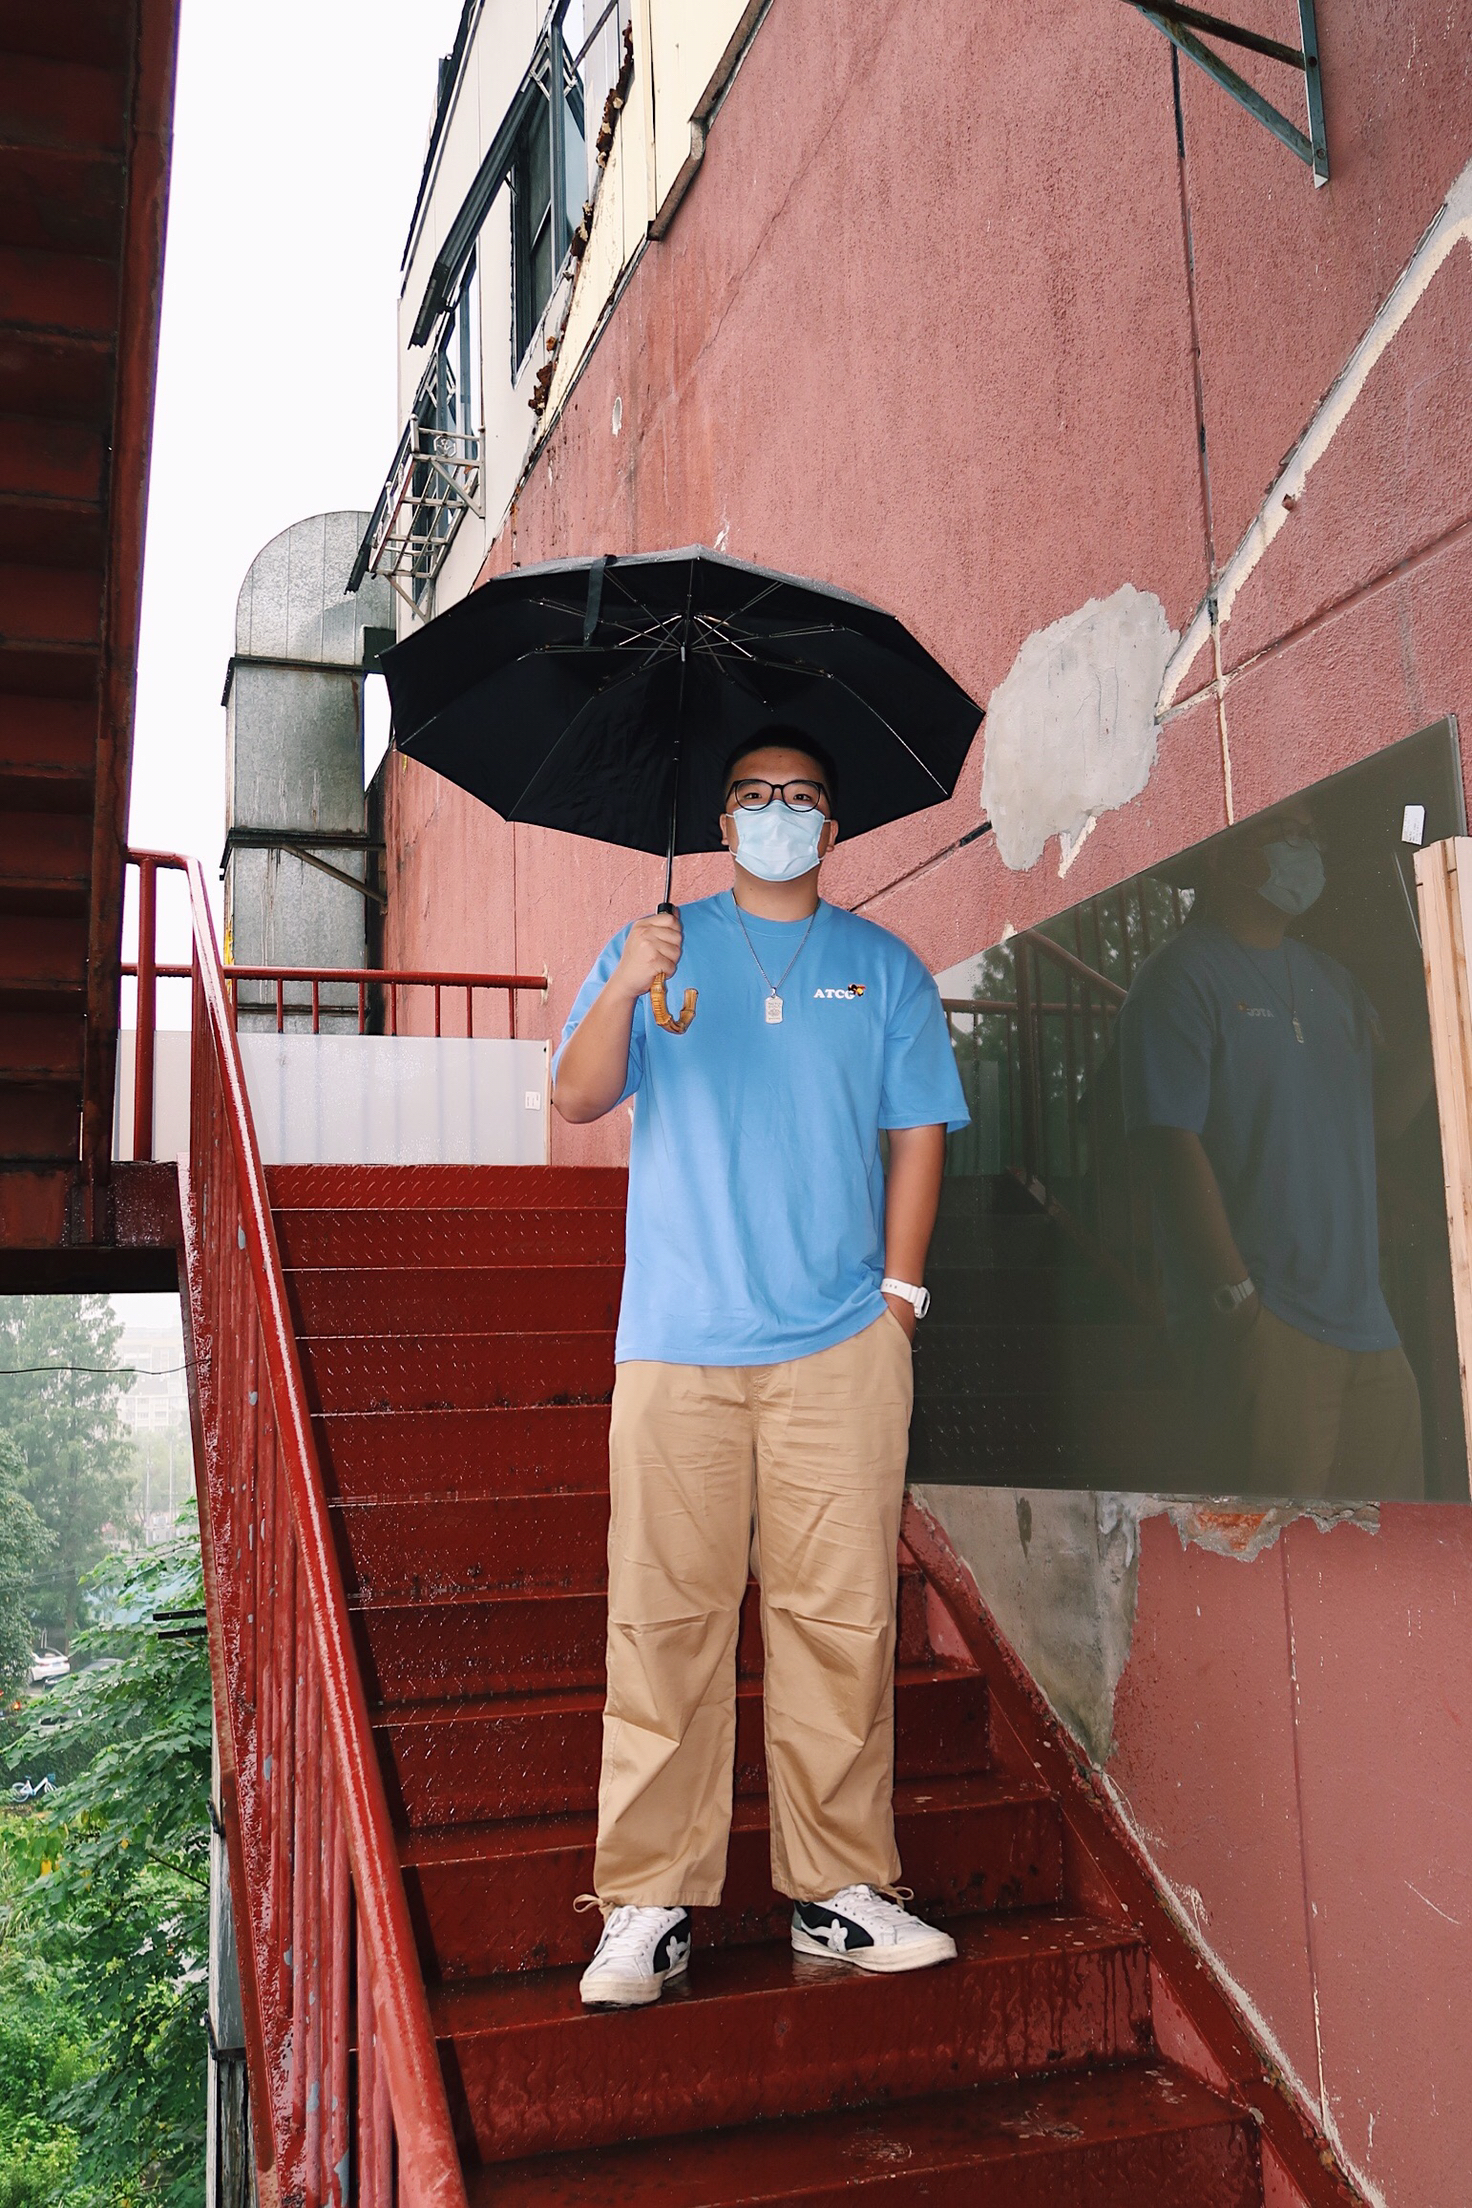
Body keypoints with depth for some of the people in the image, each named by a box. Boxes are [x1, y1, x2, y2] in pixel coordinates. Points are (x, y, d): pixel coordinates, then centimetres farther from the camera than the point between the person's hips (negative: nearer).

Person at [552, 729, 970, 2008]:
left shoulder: (885, 969, 14)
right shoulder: (655, 949, 12)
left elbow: (920, 1133, 11)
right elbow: (577, 1100, 1)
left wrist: (899, 1293, 1)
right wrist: (624, 992, -17)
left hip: (842, 1343, 1)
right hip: (677, 1340, 0)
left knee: (842, 1617, 3)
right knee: (665, 1619, -1)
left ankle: (841, 1887, 16)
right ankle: (651, 1901, 10)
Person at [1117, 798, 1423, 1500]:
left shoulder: (1328, 978, 17)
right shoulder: (1181, 979, -7)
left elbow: (1388, 1107, 17)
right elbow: (1174, 1146, -15)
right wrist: (1238, 1302, -19)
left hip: (1364, 1319, 8)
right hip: (1263, 1321, -8)